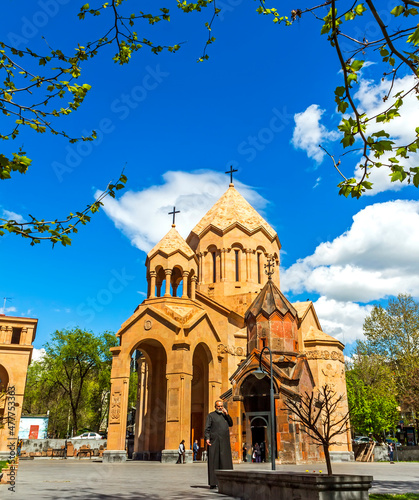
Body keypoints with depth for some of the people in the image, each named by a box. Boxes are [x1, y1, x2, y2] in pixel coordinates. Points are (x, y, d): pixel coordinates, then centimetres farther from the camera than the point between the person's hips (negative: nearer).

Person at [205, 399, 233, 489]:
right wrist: (207, 438, -16)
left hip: (225, 442, 5)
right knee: (213, 461, -4)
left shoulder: (225, 415, 20)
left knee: (226, 461, 2)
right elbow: (207, 428, -3)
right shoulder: (211, 415, 4)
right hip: (214, 442, -5)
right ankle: (212, 483, -1)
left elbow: (230, 424, 11)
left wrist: (227, 414, 0)